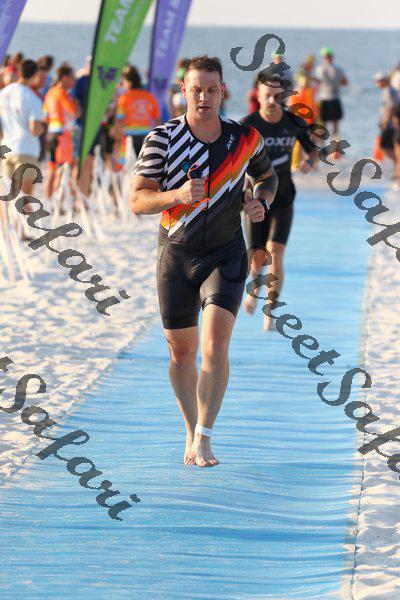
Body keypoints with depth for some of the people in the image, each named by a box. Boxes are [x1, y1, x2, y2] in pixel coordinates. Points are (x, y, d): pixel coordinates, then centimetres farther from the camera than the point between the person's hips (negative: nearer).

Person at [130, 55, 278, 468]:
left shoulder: (245, 139, -2)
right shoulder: (162, 139, -8)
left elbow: (267, 176, 19)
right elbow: (137, 201, -14)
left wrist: (260, 202, -3)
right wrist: (178, 194, -32)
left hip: (225, 255, 0)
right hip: (175, 256, 1)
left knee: (216, 343, -18)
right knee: (181, 351, 8)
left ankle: (203, 439, -15)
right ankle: (191, 433, 28)